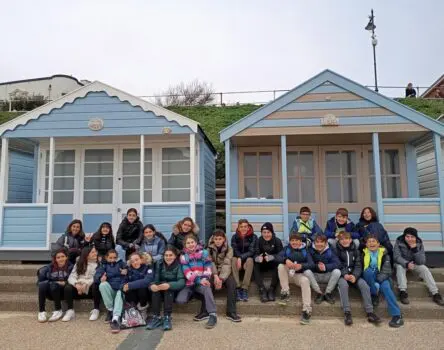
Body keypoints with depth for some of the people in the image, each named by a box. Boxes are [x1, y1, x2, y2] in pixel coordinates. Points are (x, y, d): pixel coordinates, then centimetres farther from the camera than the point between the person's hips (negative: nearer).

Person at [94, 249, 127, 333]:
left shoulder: (121, 263, 19)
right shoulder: (103, 265, 17)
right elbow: (96, 277, 1)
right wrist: (101, 278, -21)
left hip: (120, 288, -1)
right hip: (110, 290, 2)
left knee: (120, 293, -35)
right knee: (103, 285, -30)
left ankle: (115, 319, -53)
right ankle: (110, 310, -17)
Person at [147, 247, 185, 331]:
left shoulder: (179, 265, -9)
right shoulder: (159, 264, 2)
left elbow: (182, 282, -23)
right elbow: (154, 279, -10)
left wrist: (169, 285, -42)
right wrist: (152, 285, -34)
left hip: (174, 291, -3)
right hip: (160, 293, 3)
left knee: (168, 288, -33)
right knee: (155, 287, -28)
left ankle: (167, 317, -31)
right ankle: (156, 317, -25)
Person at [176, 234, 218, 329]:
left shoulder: (203, 252, 4)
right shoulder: (183, 256, 5)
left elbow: (208, 268, -3)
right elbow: (187, 272, -7)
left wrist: (205, 279, -22)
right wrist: (199, 280, -20)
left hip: (202, 281, -1)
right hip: (190, 283, 2)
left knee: (207, 288, -36)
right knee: (180, 300, -23)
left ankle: (213, 315, -32)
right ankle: (192, 293, 9)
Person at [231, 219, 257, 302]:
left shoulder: (253, 237, -6)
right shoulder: (234, 237, 0)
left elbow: (251, 252, -13)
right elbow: (234, 251, -7)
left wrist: (241, 258, -27)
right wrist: (239, 259, -26)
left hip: (248, 260, -1)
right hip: (238, 259, 1)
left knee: (249, 260, -34)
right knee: (234, 259, -31)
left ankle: (245, 289, -37)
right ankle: (237, 288, -36)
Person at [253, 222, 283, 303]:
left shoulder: (277, 241, -9)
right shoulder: (259, 241, -5)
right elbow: (255, 254, -14)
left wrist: (271, 257, -37)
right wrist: (257, 258, -39)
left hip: (273, 264, -1)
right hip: (262, 264, 2)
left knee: (278, 265, -34)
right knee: (255, 266, -29)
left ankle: (272, 290, -24)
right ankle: (262, 290, -27)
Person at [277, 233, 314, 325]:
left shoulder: (305, 251, 3)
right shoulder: (287, 249, 5)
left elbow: (311, 264, -10)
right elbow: (278, 257, -11)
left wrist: (301, 266, -31)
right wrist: (286, 260, -34)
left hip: (300, 274, -1)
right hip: (288, 274, 2)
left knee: (305, 281, -33)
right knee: (281, 266, -26)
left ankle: (307, 310, -34)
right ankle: (285, 293, -17)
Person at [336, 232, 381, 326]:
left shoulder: (355, 250, 10)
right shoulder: (336, 250, 2)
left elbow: (358, 266, 1)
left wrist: (354, 276, -18)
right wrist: (345, 275, -21)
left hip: (354, 275, 3)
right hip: (342, 275, -2)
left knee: (364, 285, -26)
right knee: (343, 284, -35)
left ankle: (370, 312, -25)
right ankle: (347, 312, -34)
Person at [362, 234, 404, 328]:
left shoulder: (383, 253, 3)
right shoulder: (364, 253, 5)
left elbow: (387, 270, -6)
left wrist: (379, 279, -24)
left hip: (381, 277, 0)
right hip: (369, 278, 0)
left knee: (385, 287, -33)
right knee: (368, 270, -33)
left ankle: (397, 315, -34)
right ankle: (374, 295, -18)